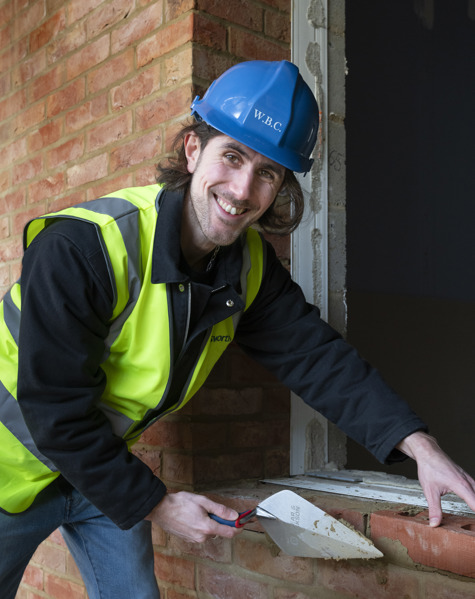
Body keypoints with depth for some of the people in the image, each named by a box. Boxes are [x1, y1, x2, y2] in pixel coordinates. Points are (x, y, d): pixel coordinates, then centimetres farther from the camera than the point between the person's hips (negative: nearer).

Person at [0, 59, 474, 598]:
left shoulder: (252, 265, -10)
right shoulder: (80, 247, -32)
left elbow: (315, 355, -10)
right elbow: (55, 407, -28)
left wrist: (417, 443, -23)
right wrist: (155, 504, -21)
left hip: (105, 457, 5)